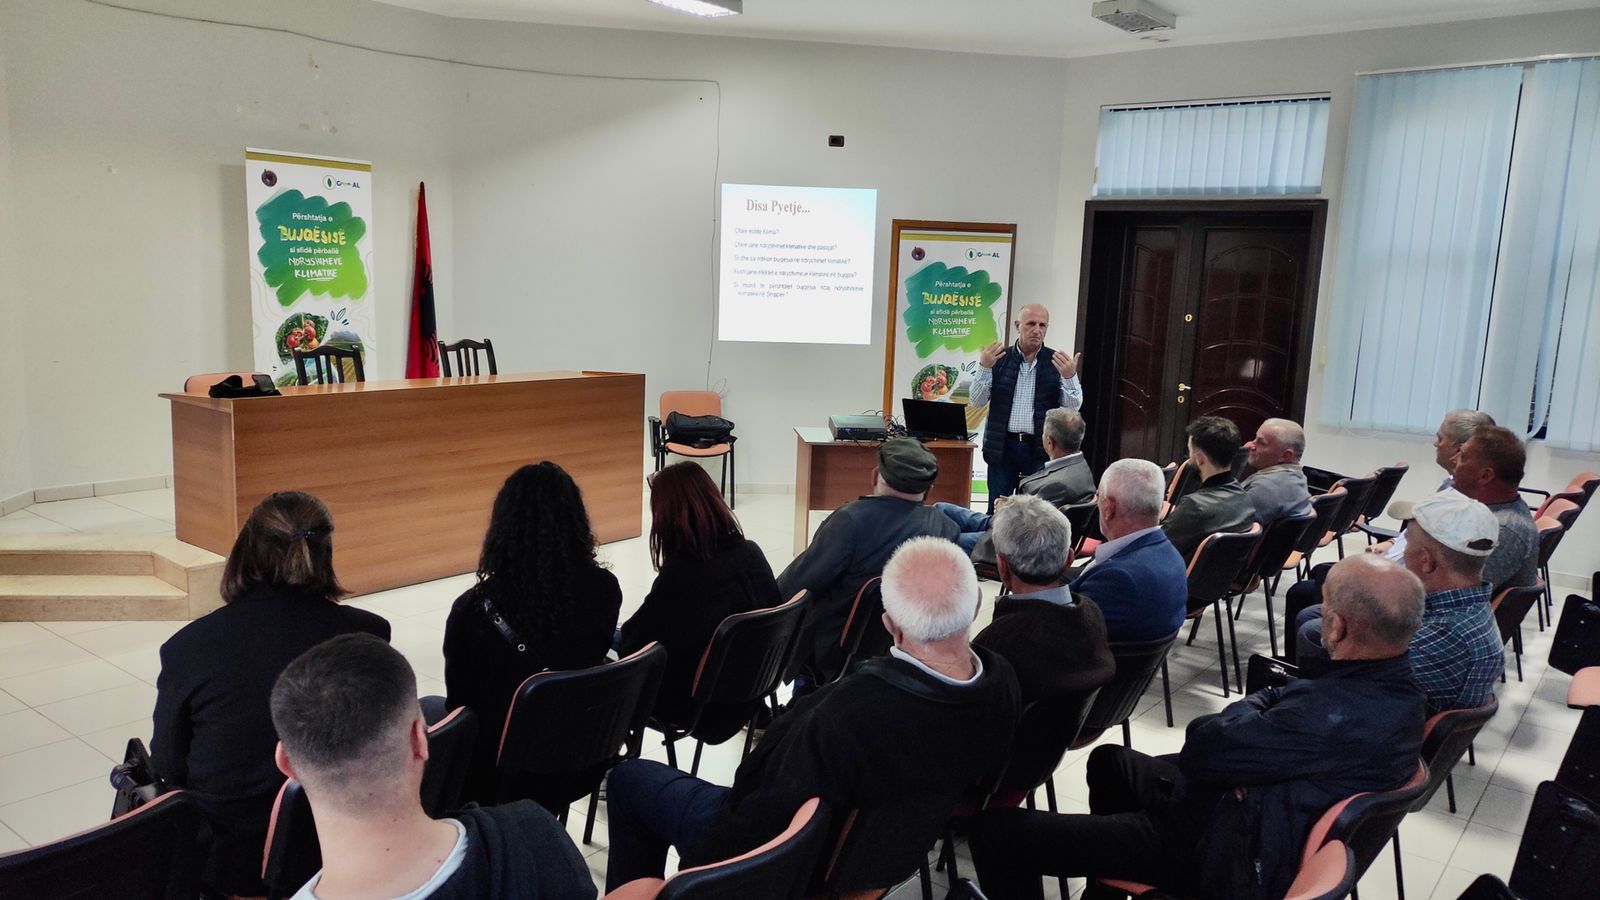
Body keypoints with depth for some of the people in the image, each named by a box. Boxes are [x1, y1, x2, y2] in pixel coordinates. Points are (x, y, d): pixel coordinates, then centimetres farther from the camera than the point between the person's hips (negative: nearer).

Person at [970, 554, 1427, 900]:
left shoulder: (1337, 719, -34)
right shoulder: (1394, 682, -3)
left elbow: (1201, 751, -24)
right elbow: (1285, 702, 11)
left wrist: (1249, 707, -5)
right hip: (1265, 810, 11)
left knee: (997, 830, -14)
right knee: (1108, 760, 34)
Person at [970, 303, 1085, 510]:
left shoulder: (1057, 362, 4)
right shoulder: (999, 358, 5)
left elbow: (1073, 406, 0)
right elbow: (976, 401, 3)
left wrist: (1070, 376, -18)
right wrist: (984, 367, -12)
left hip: (1040, 449, -1)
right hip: (1002, 446, 1)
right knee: (997, 509, 5)